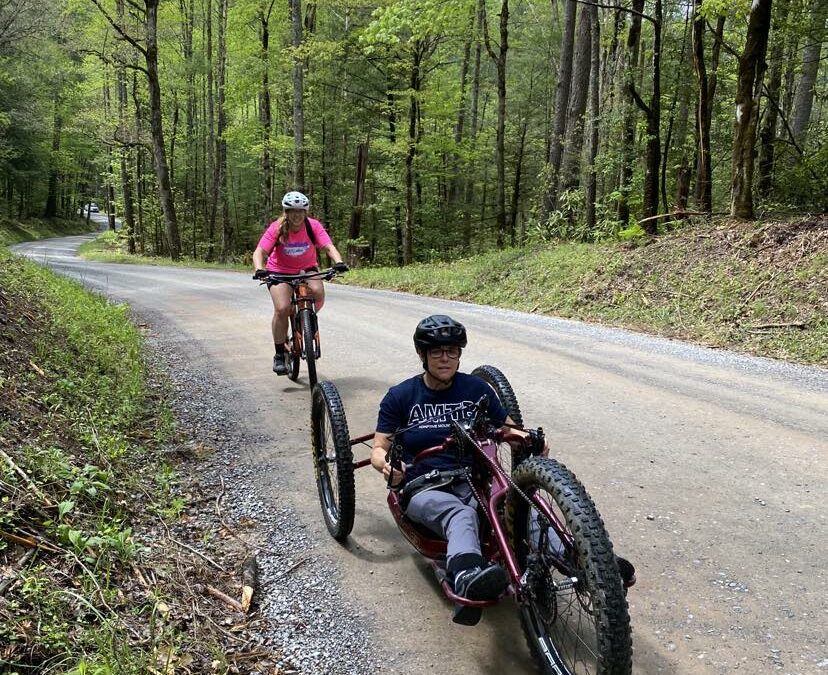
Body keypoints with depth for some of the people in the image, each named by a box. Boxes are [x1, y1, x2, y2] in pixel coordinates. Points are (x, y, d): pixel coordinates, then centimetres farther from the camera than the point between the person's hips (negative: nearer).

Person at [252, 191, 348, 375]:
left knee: (318, 292, -31)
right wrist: (259, 269, -45)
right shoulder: (277, 228, -18)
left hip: (307, 269, 1)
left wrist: (339, 262, -45)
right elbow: (259, 252, -24)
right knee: (282, 308, -23)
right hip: (279, 271, -1)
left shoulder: (313, 226, -15)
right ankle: (279, 355, -7)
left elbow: (329, 247, -25)